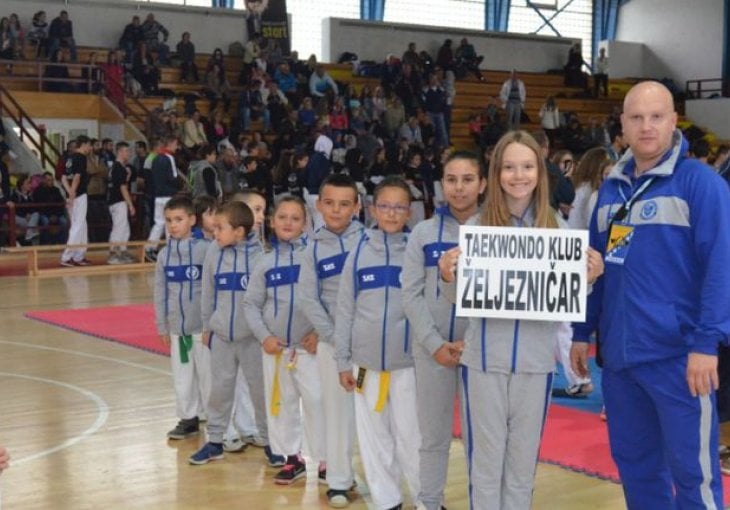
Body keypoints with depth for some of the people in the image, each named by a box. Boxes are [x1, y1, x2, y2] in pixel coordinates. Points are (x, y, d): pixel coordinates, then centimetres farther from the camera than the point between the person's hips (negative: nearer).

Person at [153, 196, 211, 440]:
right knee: (182, 376, 13)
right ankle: (188, 419, 25)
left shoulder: (205, 249, -10)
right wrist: (162, 327, 10)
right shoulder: (164, 254, 4)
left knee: (207, 373, 3)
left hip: (202, 325, -4)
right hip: (177, 327, 5)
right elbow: (160, 293, 9)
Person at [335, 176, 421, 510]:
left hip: (408, 360, -2)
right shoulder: (359, 252, 5)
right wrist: (342, 361, 4)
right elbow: (345, 309, 6)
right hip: (366, 360, 3)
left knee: (411, 434, 0)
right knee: (373, 436, 9)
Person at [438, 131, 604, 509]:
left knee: (523, 463, 13)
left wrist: (589, 279, -10)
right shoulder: (477, 225, -1)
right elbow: (458, 298, 2)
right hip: (485, 359, -1)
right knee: (485, 460, 7)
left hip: (536, 360, 1)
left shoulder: (556, 226, 3)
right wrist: (447, 276, -18)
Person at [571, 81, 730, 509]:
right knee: (634, 462, 16)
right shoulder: (611, 187, 12)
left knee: (692, 469, 0)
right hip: (618, 353, 6)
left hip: (677, 355, -6)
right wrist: (582, 332, 17)